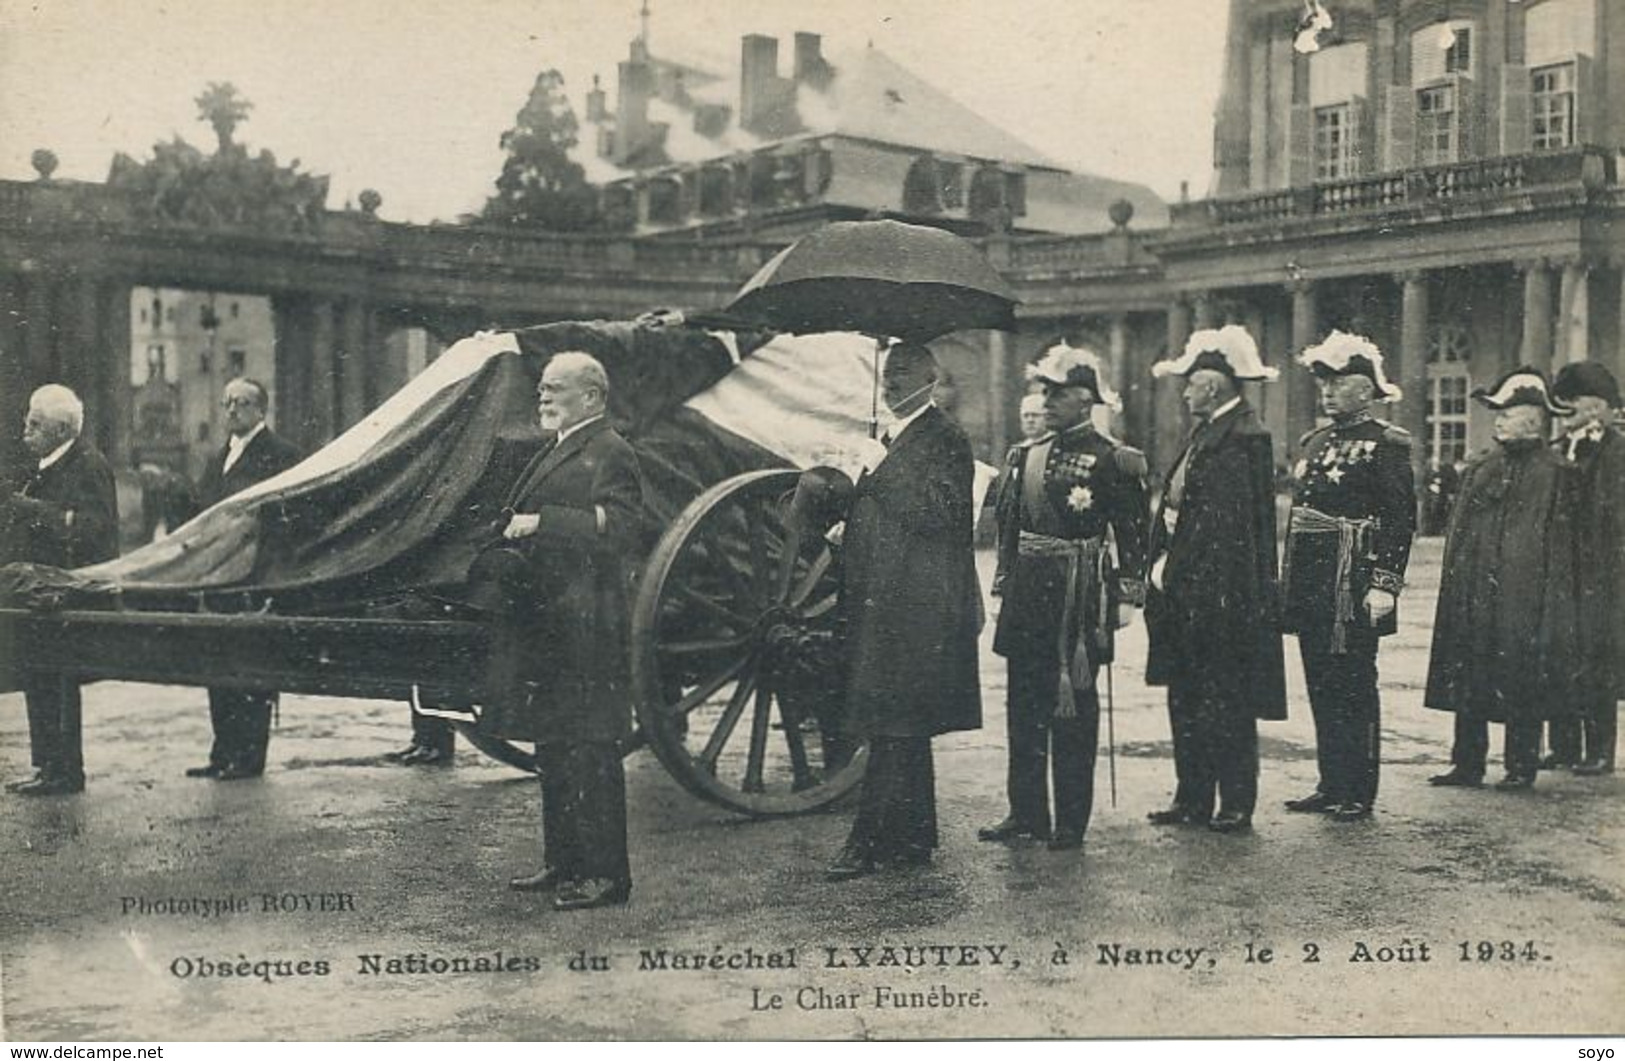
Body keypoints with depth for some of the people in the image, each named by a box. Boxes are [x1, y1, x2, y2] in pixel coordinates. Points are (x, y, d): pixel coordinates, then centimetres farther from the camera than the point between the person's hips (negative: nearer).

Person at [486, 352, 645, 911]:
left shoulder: (610, 454, -9)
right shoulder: (556, 452, 21)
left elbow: (621, 530, -22)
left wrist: (543, 522, -23)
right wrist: (497, 558, 12)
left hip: (584, 630, -10)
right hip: (543, 626, 10)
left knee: (589, 750, -6)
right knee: (552, 748, 15)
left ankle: (606, 874, 0)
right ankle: (563, 862, 24)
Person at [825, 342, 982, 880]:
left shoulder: (944, 439, -7)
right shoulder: (893, 438, 20)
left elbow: (942, 513, -19)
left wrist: (879, 470, -19)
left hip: (915, 608, -9)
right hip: (882, 604, 9)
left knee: (893, 726, -9)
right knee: (905, 729, 13)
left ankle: (868, 841, -8)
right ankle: (913, 838, 20)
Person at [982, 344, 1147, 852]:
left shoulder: (1110, 459, -5)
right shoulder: (1025, 455, 12)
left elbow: (1131, 531, -6)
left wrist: (1124, 595, -10)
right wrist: (1005, 580, 13)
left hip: (1079, 598, -6)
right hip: (1028, 595, 6)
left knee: (1074, 705, 1)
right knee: (1023, 705, 9)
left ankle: (1071, 821, 10)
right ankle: (1026, 811, 18)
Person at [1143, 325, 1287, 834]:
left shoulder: (1244, 436, -15)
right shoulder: (1204, 433, 15)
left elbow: (1228, 520, -20)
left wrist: (1175, 570, -17)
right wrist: (1162, 565, 7)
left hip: (1220, 594, -10)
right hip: (1184, 591, 10)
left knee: (1227, 702, 0)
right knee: (1186, 700, 13)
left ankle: (1236, 804, 10)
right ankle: (1192, 798, 21)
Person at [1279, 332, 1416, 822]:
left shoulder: (1386, 443, -6)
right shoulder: (1313, 442, 16)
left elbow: (1402, 519, -11)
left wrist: (1385, 583, -18)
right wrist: (1289, 576, 15)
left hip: (1353, 581, -7)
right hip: (1311, 582, 7)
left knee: (1355, 686, -1)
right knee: (1321, 686, 10)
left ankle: (1359, 793, 8)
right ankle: (1331, 785, 19)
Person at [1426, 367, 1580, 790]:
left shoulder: (1556, 474, -3)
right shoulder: (1479, 470, 12)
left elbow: (1560, 547, -6)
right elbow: (1458, 536, 14)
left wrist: (1553, 609, -10)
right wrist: (1455, 590, 8)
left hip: (1523, 600, -5)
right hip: (1473, 602, 5)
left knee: (1522, 688, 3)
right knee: (1468, 687, 6)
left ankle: (1521, 767, 14)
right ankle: (1467, 765, 15)